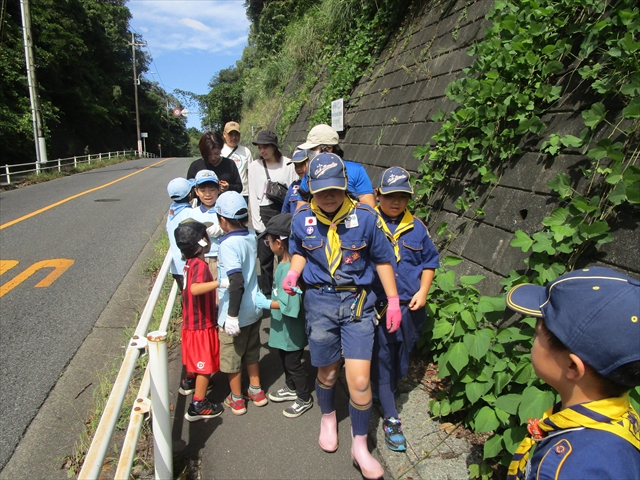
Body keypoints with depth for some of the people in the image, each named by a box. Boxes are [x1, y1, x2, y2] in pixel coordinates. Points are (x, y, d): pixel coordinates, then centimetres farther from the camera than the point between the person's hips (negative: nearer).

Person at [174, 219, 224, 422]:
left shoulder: (190, 262, 1)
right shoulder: (200, 265, -27)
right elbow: (195, 289, -46)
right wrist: (219, 282, -54)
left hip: (191, 321, 9)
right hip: (202, 324, -9)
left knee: (194, 356, 30)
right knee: (205, 365, 4)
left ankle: (189, 382, 53)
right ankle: (198, 406, 14)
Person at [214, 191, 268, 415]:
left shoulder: (228, 244, -24)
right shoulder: (251, 236, -4)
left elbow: (237, 282, -31)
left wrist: (232, 315, -25)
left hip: (235, 314, -6)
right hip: (254, 310, 7)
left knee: (231, 357, 15)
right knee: (251, 352, 25)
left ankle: (237, 400, 32)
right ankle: (256, 391, 39)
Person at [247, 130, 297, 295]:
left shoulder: (288, 164, 0)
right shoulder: (254, 167, 4)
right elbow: (253, 196, 2)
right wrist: (258, 224, -5)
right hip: (265, 214, 1)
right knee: (265, 258, 4)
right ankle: (266, 294, 17)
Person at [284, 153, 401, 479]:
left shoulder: (365, 218, -10)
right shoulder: (302, 220, -4)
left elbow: (382, 259, 1)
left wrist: (393, 301, 2)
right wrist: (293, 272, -7)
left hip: (357, 302, -1)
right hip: (319, 301, 2)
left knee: (359, 381, -4)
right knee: (327, 371, 17)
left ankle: (360, 446, 21)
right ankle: (328, 417, 50)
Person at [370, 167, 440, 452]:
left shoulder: (416, 228, 3)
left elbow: (430, 261, 11)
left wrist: (422, 292, 0)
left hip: (409, 307, 4)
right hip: (377, 306, -3)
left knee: (401, 356, 17)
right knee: (382, 359, 3)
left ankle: (385, 392, 44)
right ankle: (391, 419, 16)